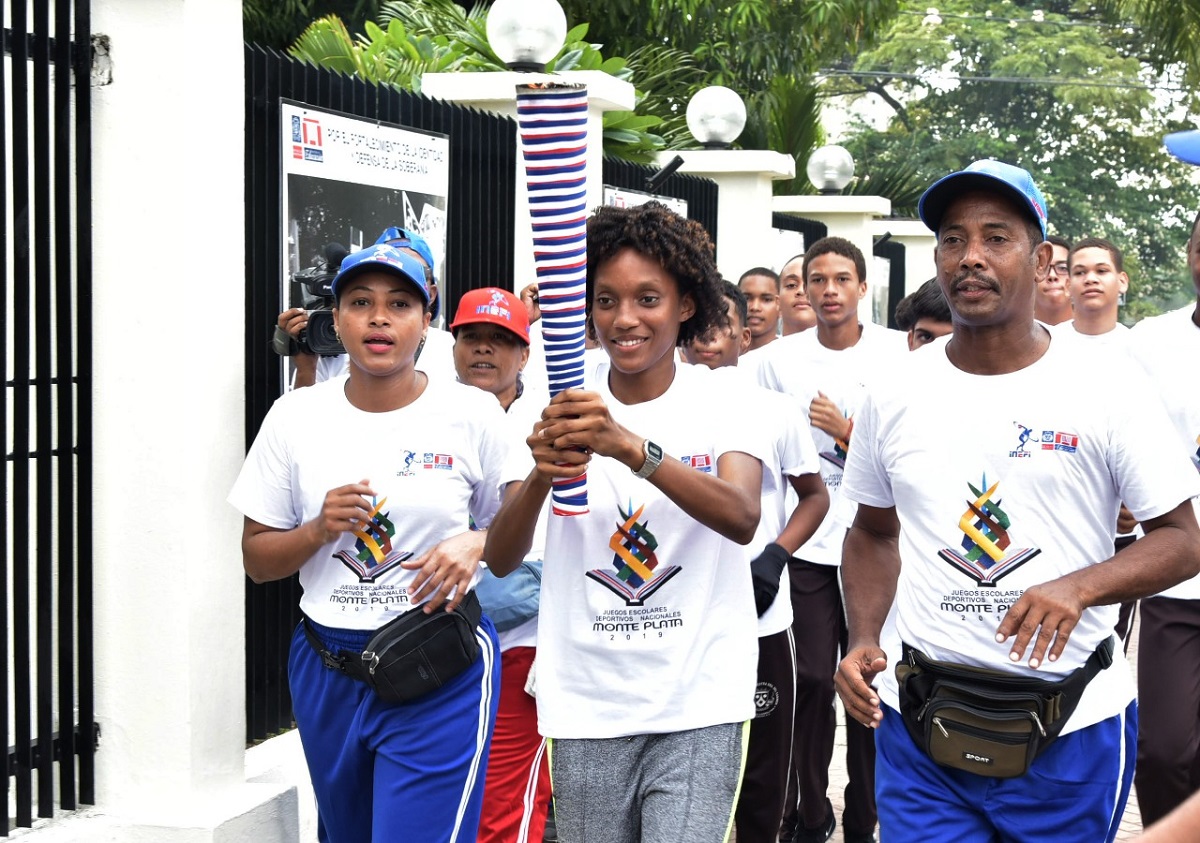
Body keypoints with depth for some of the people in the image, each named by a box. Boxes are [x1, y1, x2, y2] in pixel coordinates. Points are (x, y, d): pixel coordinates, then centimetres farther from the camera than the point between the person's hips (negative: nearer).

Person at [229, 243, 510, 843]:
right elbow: (257, 559, 6)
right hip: (328, 673, 3)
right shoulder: (295, 418, 1)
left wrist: (474, 545, -16)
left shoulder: (473, 414, -4)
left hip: (440, 676, -3)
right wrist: (320, 529, -14)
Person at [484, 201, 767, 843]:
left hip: (697, 709, -2)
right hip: (585, 708, 2)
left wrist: (631, 447, -34)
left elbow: (741, 517, -20)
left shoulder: (720, 404, -1)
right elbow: (500, 558, -5)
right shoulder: (563, 411, 3)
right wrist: (540, 476, -26)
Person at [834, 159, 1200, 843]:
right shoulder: (895, 396, 4)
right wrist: (864, 640, 0)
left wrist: (1079, 587, -21)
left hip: (1071, 733, -2)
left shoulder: (1109, 391, -6)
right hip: (919, 721, 2)